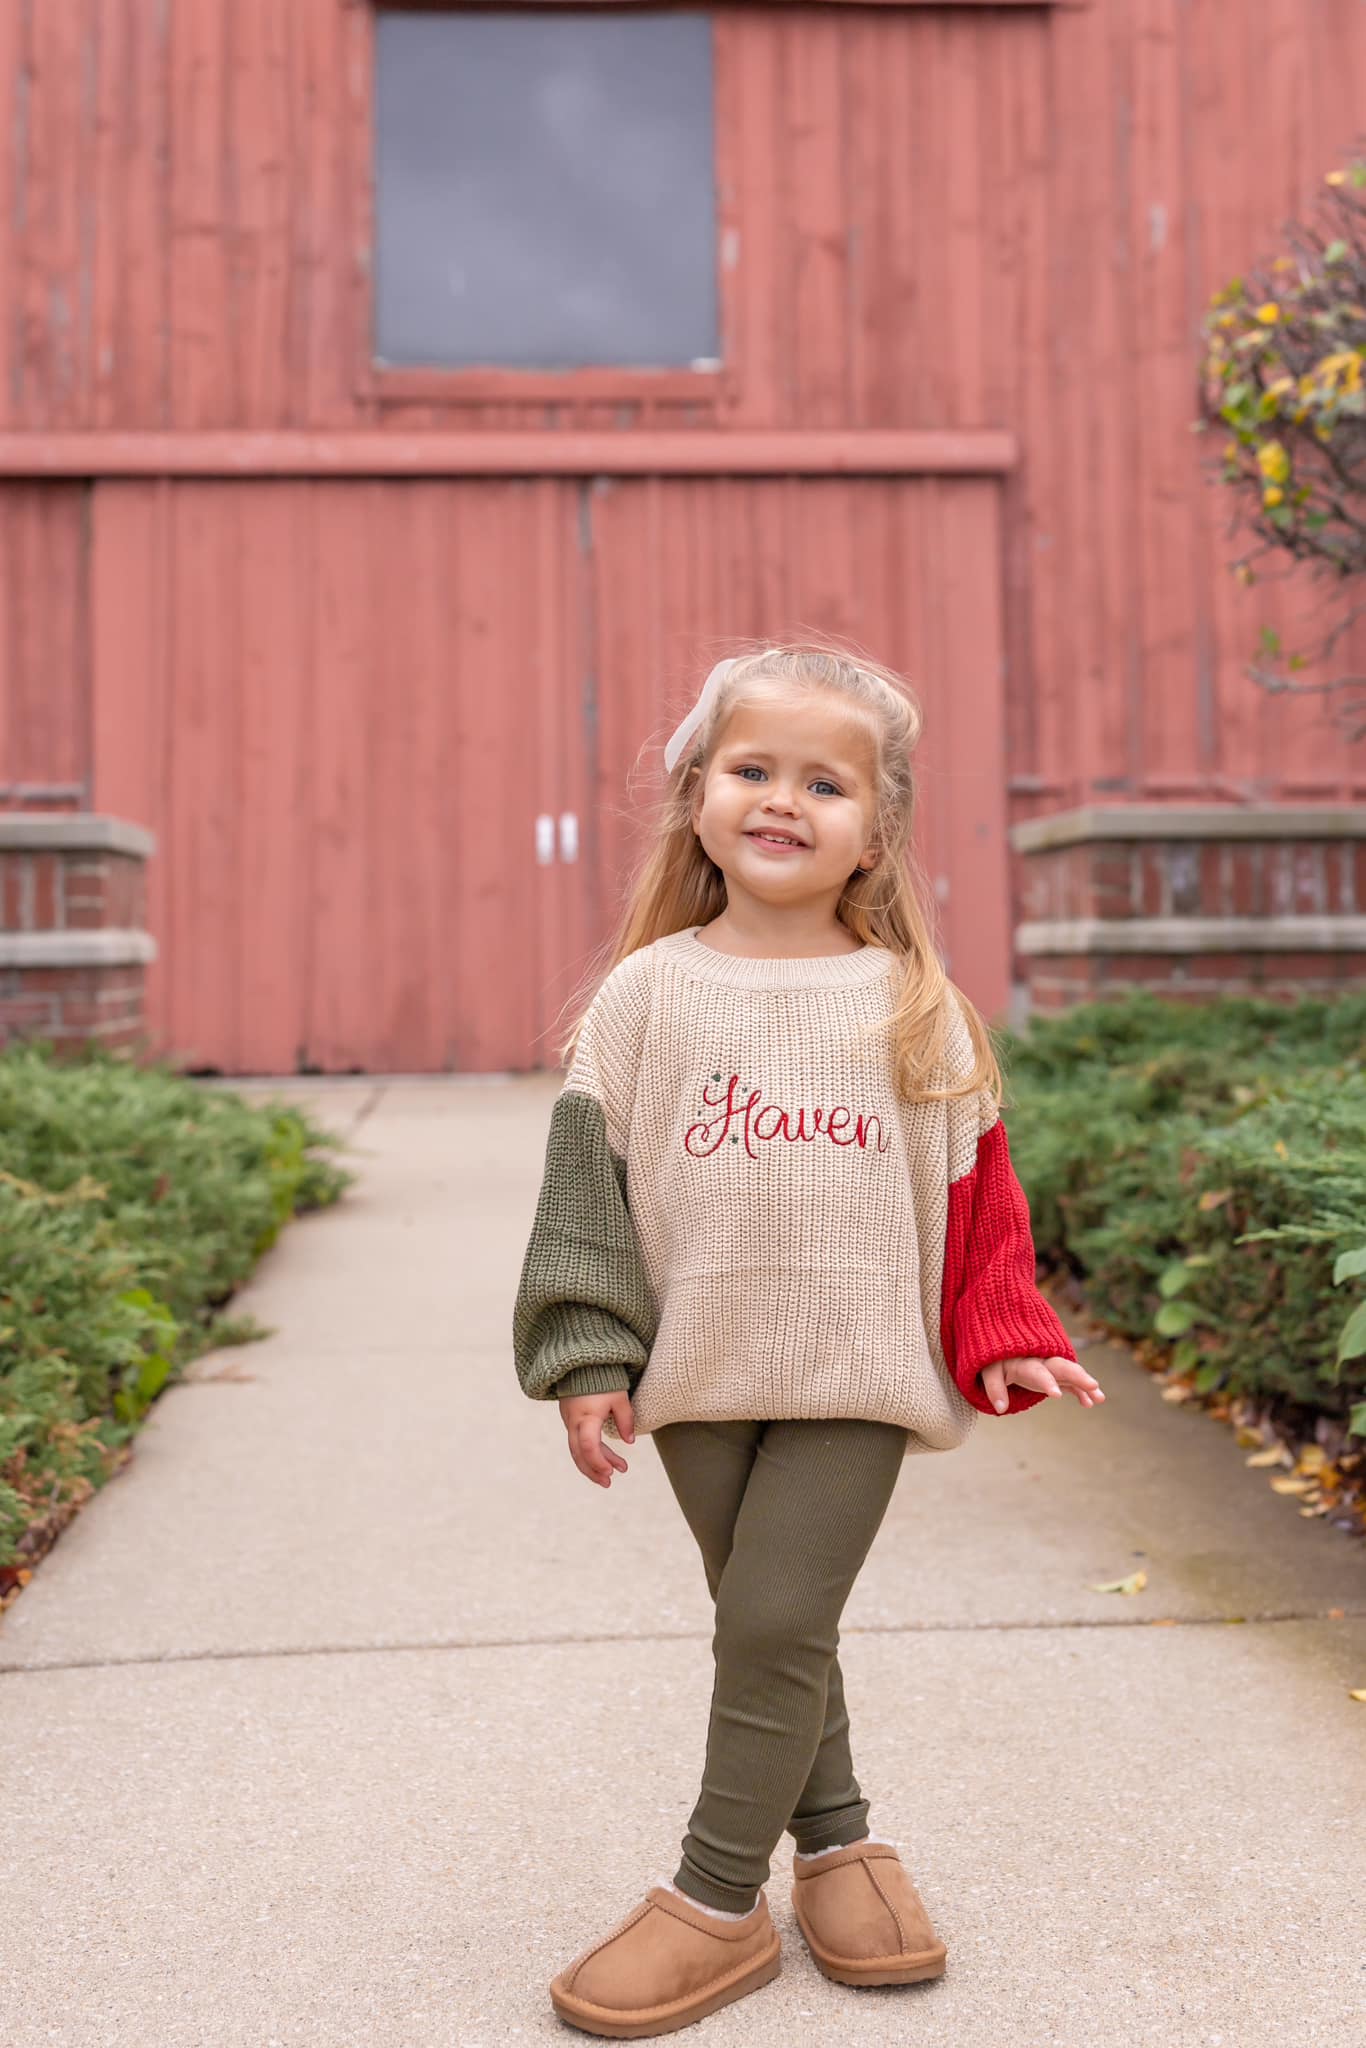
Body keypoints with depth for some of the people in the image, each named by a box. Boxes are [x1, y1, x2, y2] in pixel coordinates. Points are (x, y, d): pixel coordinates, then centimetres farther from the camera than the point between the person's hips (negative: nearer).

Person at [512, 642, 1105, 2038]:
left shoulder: (915, 1007, 0)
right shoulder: (648, 993, 0)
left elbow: (973, 1186, 6)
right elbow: (591, 1175, 0)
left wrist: (1002, 1335, 0)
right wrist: (589, 1359, -4)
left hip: (858, 1369, -1)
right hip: (700, 1369, 2)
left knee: (779, 1622, -4)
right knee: (765, 1625, 12)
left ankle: (716, 1904, 14)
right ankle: (836, 1839, 34)